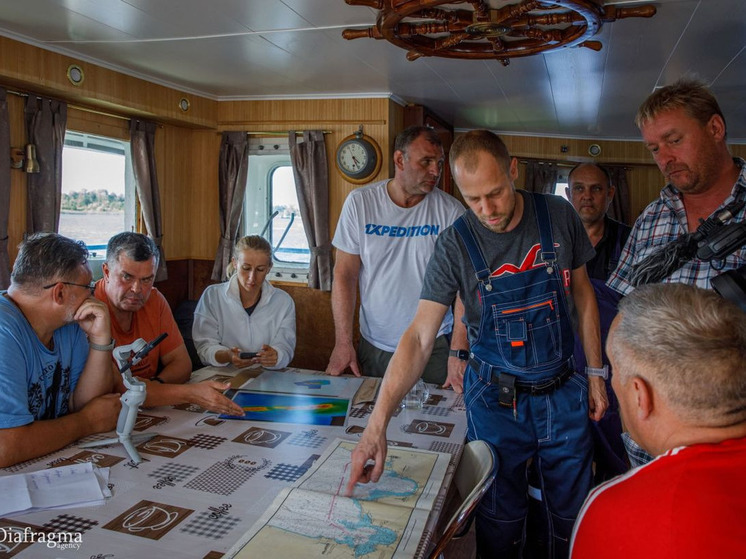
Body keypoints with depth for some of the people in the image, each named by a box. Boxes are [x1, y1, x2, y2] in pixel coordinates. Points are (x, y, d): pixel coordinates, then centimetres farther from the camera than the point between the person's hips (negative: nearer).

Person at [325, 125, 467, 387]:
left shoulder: (451, 211, -9)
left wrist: (459, 352, -16)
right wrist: (343, 342, -7)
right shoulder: (360, 202, -6)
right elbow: (345, 274, -5)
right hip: (373, 344, 1)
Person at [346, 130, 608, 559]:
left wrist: (596, 372, 7)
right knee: (501, 518, 14)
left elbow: (583, 294, 6)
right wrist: (378, 422, -27)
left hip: (563, 393, 2)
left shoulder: (559, 216, -7)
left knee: (573, 513, 17)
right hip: (496, 398, -2)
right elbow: (420, 336, -18)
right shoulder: (455, 243, -14)